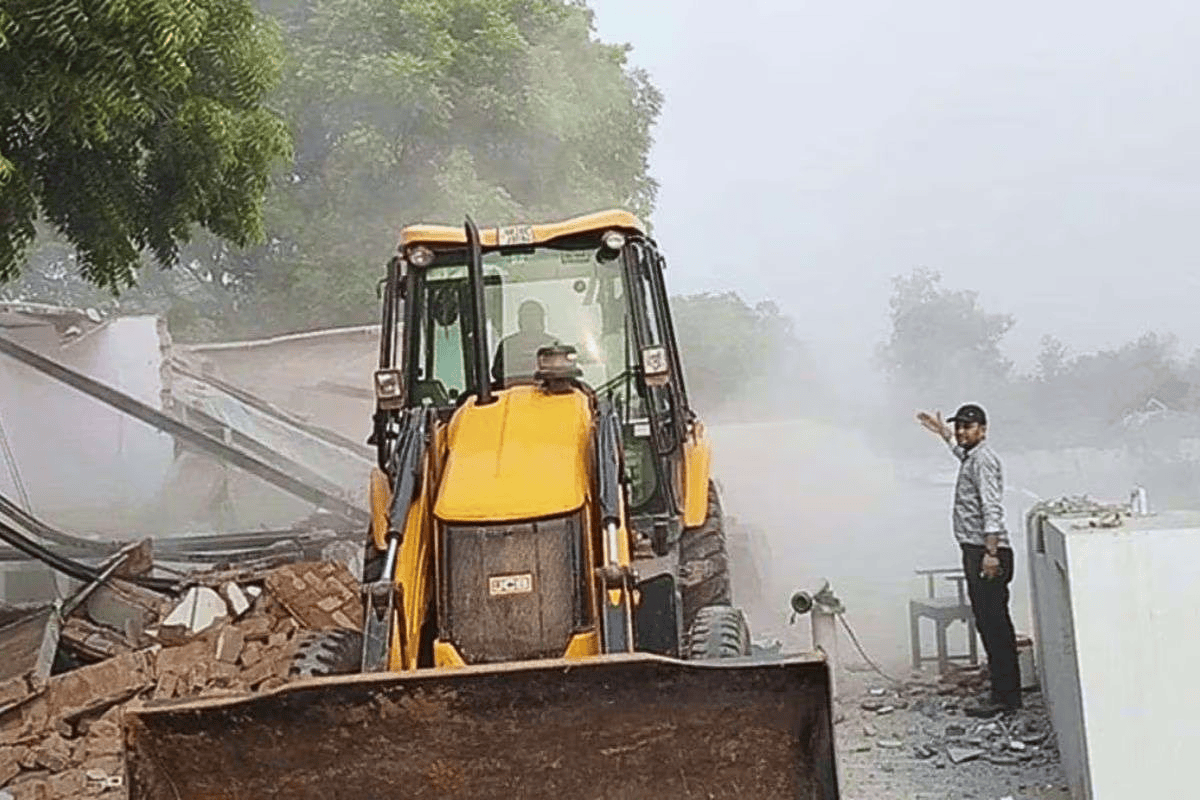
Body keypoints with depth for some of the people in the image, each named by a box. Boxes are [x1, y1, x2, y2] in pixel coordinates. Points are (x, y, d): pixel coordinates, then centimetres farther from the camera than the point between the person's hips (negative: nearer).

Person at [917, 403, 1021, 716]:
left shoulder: (983, 459, -12)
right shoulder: (972, 457, 18)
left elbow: (991, 508, -21)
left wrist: (991, 553, -27)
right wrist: (943, 433, 54)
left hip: (987, 552, -10)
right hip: (976, 552, 10)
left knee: (994, 623, -10)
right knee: (989, 623, 11)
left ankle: (1005, 697, -9)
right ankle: (1006, 693, 15)